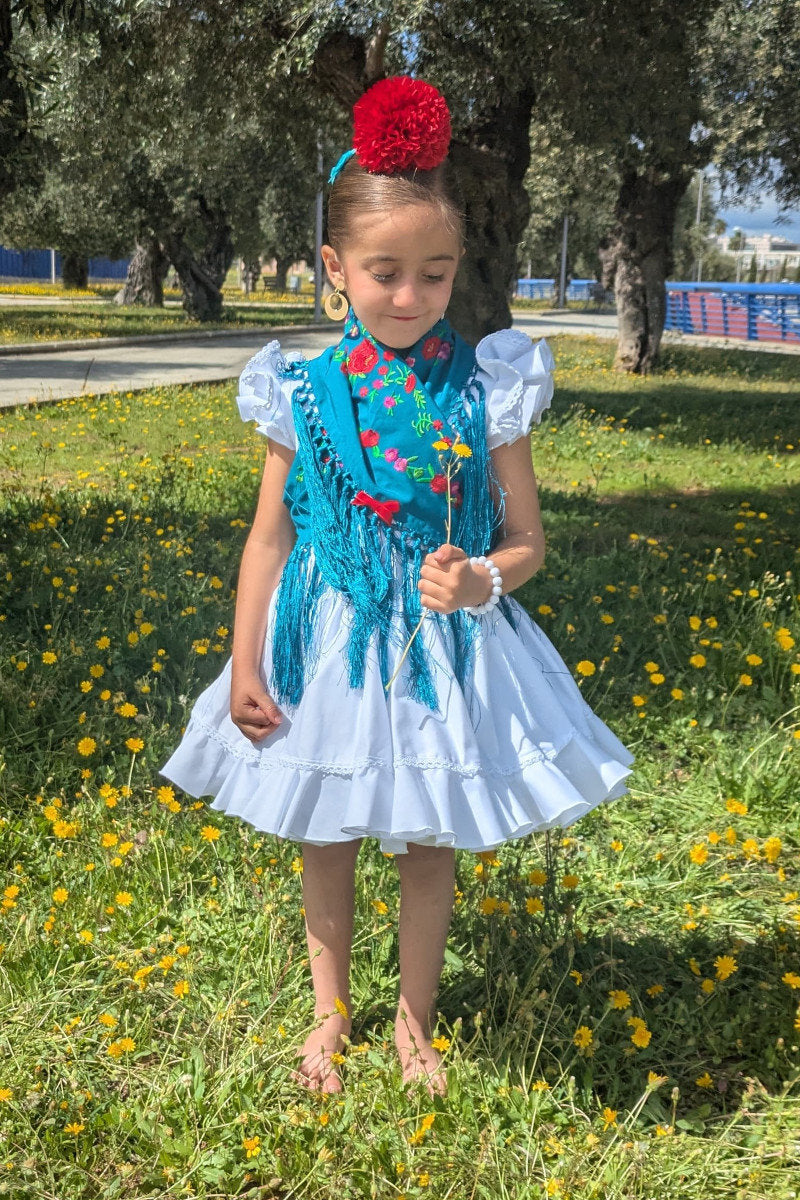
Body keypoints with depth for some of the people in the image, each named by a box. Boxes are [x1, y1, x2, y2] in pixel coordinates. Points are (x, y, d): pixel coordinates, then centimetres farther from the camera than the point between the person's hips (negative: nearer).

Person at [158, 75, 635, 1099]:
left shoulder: (487, 390, -8)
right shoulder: (304, 390, -6)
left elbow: (526, 539, -2)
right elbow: (270, 535, 0)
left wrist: (481, 581, -23)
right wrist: (244, 663, -2)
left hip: (443, 648, -1)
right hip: (325, 646, 1)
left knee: (427, 847, 13)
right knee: (324, 842, 16)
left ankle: (415, 1022, 37)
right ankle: (331, 1014, 39)